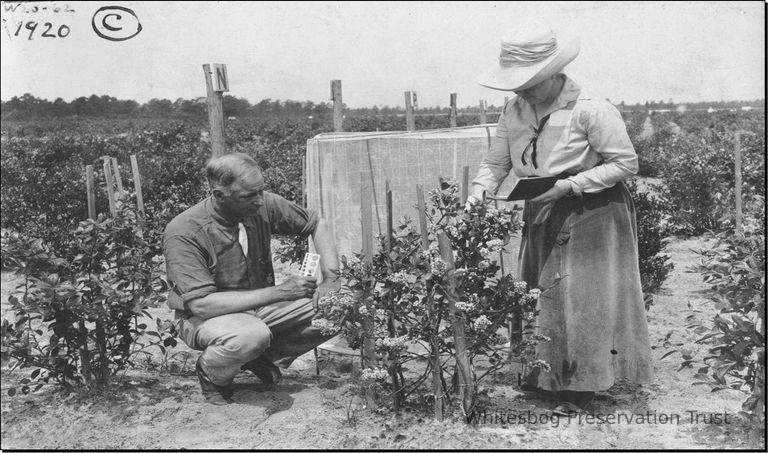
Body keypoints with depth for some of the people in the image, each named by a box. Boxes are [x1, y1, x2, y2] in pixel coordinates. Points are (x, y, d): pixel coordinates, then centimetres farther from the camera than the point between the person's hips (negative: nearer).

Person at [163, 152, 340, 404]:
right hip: (206, 318, -5)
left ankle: (266, 359, 6)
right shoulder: (184, 234, -25)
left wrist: (331, 279, -11)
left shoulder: (263, 205, -11)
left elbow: (318, 225, 4)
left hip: (259, 306, 6)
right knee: (252, 336, -39)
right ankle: (211, 373, -5)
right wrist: (278, 292, -31)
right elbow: (201, 305, -30)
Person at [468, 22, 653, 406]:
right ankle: (543, 378, 27)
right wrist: (478, 193, -14)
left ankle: (583, 385, 17)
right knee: (537, 298, 11)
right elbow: (495, 162, 6)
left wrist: (569, 185, -22)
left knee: (585, 298, -1)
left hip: (591, 216, -6)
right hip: (541, 218, 6)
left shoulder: (591, 111, -19)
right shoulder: (514, 111, -1)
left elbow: (626, 163, -15)